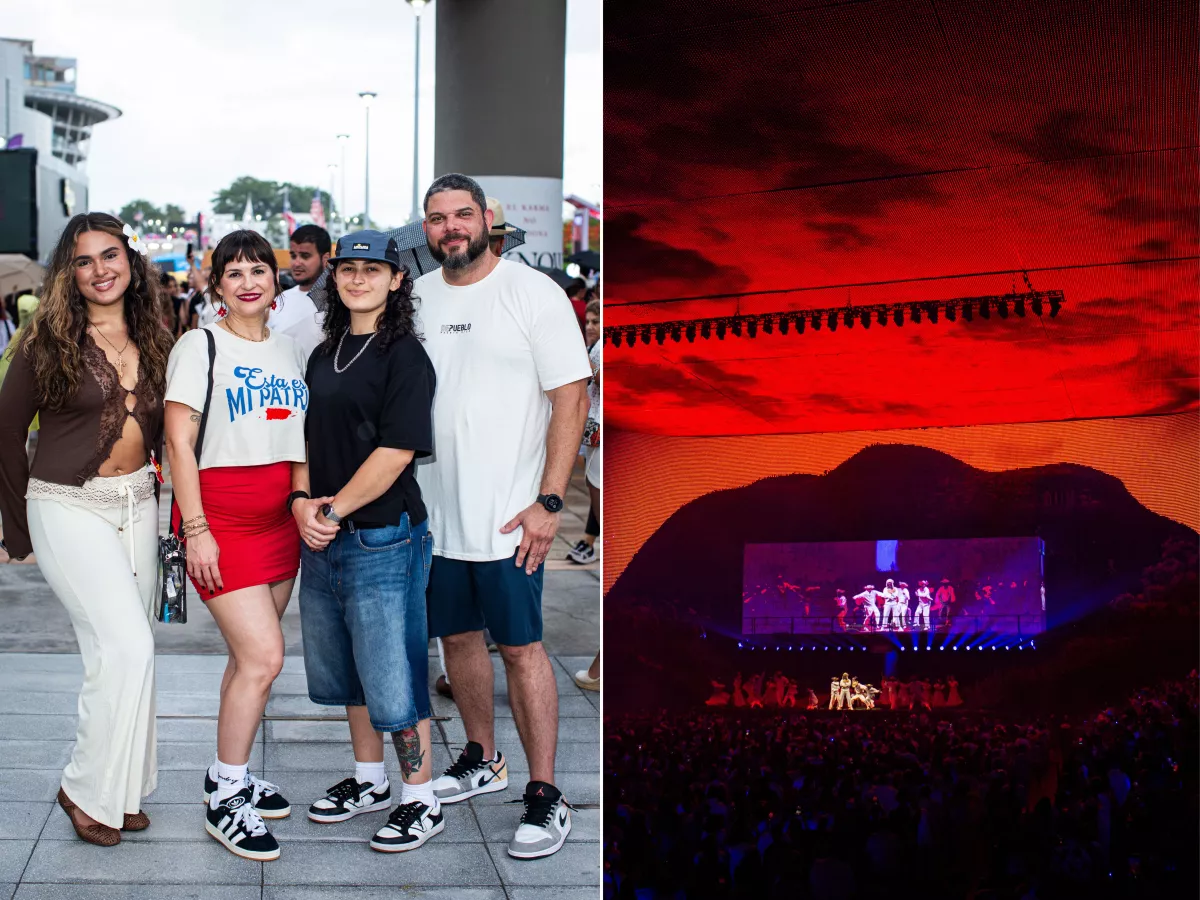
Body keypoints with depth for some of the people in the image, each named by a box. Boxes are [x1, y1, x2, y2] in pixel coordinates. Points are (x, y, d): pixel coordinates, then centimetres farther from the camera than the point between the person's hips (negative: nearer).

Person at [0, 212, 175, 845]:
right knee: (127, 646, -13)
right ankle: (88, 789, 2)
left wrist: (170, 505, 8)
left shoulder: (151, 339, 6)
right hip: (69, 507, -5)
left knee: (121, 651, 8)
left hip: (136, 504, 5)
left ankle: (120, 789, 20)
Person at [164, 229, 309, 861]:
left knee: (250, 656, 10)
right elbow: (178, 443, -9)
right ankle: (224, 800, 1)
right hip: (221, 518, -6)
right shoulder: (200, 346, -4)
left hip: (280, 519, 6)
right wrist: (196, 530, -14)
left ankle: (229, 775, 26)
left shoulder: (290, 351, 13)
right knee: (263, 656, -12)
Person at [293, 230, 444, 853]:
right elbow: (307, 436, 14)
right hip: (322, 541, 8)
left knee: (392, 680, -4)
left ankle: (421, 801, 10)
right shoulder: (324, 356, 14)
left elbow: (396, 452, -16)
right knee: (344, 673, 18)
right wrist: (302, 502, -3)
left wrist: (334, 511, -14)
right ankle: (369, 781, 34)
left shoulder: (405, 357, -9)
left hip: (382, 539, -8)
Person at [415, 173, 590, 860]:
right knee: (459, 636, 14)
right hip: (433, 511, 5)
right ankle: (483, 759, 32)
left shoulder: (533, 292, -7)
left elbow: (572, 396, -9)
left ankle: (545, 794, 4)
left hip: (507, 514, -5)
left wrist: (549, 501, -15)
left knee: (521, 647, -4)